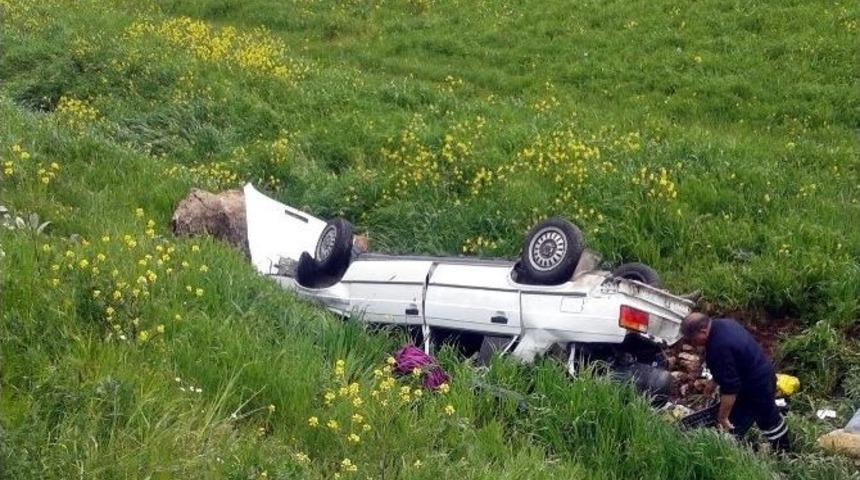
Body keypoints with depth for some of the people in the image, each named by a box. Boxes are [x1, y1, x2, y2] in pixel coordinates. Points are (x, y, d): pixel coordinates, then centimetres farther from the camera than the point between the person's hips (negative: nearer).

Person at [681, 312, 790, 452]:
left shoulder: (719, 348, -34)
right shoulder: (723, 323, -5)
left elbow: (730, 389, -30)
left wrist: (722, 418, -20)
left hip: (753, 390, -10)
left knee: (729, 432, 3)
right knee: (770, 419, 30)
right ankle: (784, 452, 51)